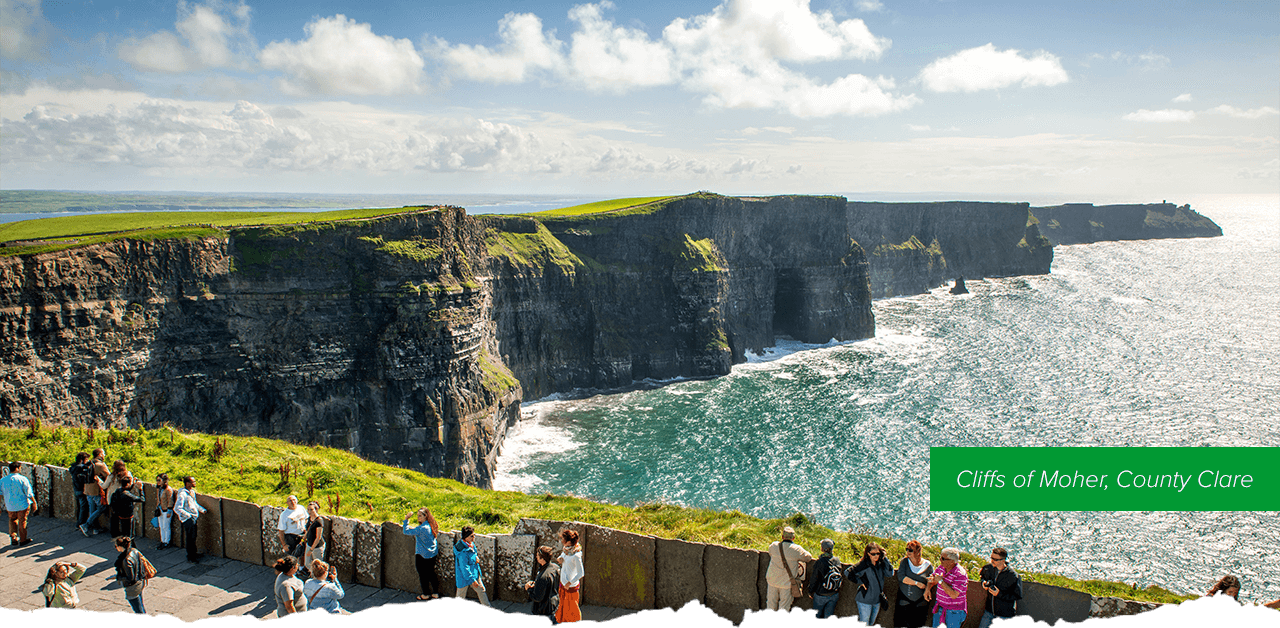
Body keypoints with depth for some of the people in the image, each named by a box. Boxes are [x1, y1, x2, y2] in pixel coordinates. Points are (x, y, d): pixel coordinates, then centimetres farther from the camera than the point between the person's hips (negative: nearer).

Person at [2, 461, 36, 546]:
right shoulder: (22, 479, -14)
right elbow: (29, 493, -12)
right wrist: (34, 503, -3)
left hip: (10, 506, 3)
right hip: (22, 504, -3)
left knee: (12, 520, 24)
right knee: (22, 521, 10)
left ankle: (13, 538, 19)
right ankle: (23, 540, 21)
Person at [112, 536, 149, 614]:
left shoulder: (126, 560, -32)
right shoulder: (134, 551, -7)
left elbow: (130, 578, -24)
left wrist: (117, 577, -14)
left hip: (133, 587, -8)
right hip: (140, 583, 8)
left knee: (138, 610, 11)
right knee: (141, 606, 26)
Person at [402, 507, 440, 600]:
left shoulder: (422, 528, -26)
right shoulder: (430, 525, -1)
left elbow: (406, 531, -21)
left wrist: (406, 519, -16)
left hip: (422, 556, -7)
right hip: (432, 554, 7)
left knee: (423, 575, 9)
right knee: (431, 574, 17)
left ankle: (426, 595, 20)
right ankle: (435, 593, 22)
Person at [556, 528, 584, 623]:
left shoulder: (576, 555, -27)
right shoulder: (565, 550, -3)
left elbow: (581, 573, -22)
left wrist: (570, 583, -18)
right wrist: (560, 559, -7)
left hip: (571, 586, -8)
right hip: (563, 583, 8)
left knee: (572, 607, 9)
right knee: (563, 604, 21)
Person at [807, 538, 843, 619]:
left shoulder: (819, 562, -21)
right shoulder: (837, 561, -9)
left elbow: (814, 579, -11)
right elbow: (841, 577, 2)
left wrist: (811, 591, 6)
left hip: (821, 595, -3)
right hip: (834, 594, 4)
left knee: (818, 615, 18)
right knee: (828, 616, 15)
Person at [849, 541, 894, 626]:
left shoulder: (880, 564, 1)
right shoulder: (863, 564, -16)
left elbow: (890, 573, -14)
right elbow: (848, 573, -18)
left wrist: (885, 558, -14)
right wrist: (860, 582, -15)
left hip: (877, 600, 6)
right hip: (865, 600, -6)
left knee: (871, 623, 20)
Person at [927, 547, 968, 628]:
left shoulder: (960, 575, -24)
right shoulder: (941, 567, -3)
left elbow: (953, 595, -30)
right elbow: (933, 579, 17)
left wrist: (941, 581, -28)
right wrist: (928, 588, -1)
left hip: (954, 611, -6)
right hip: (940, 606, 6)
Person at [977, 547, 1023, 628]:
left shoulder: (1012, 575, -23)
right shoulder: (989, 568, -7)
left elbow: (1017, 596, -16)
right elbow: (982, 575, 17)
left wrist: (999, 594, -26)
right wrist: (983, 582, -6)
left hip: (1005, 613, -5)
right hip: (989, 609, 5)